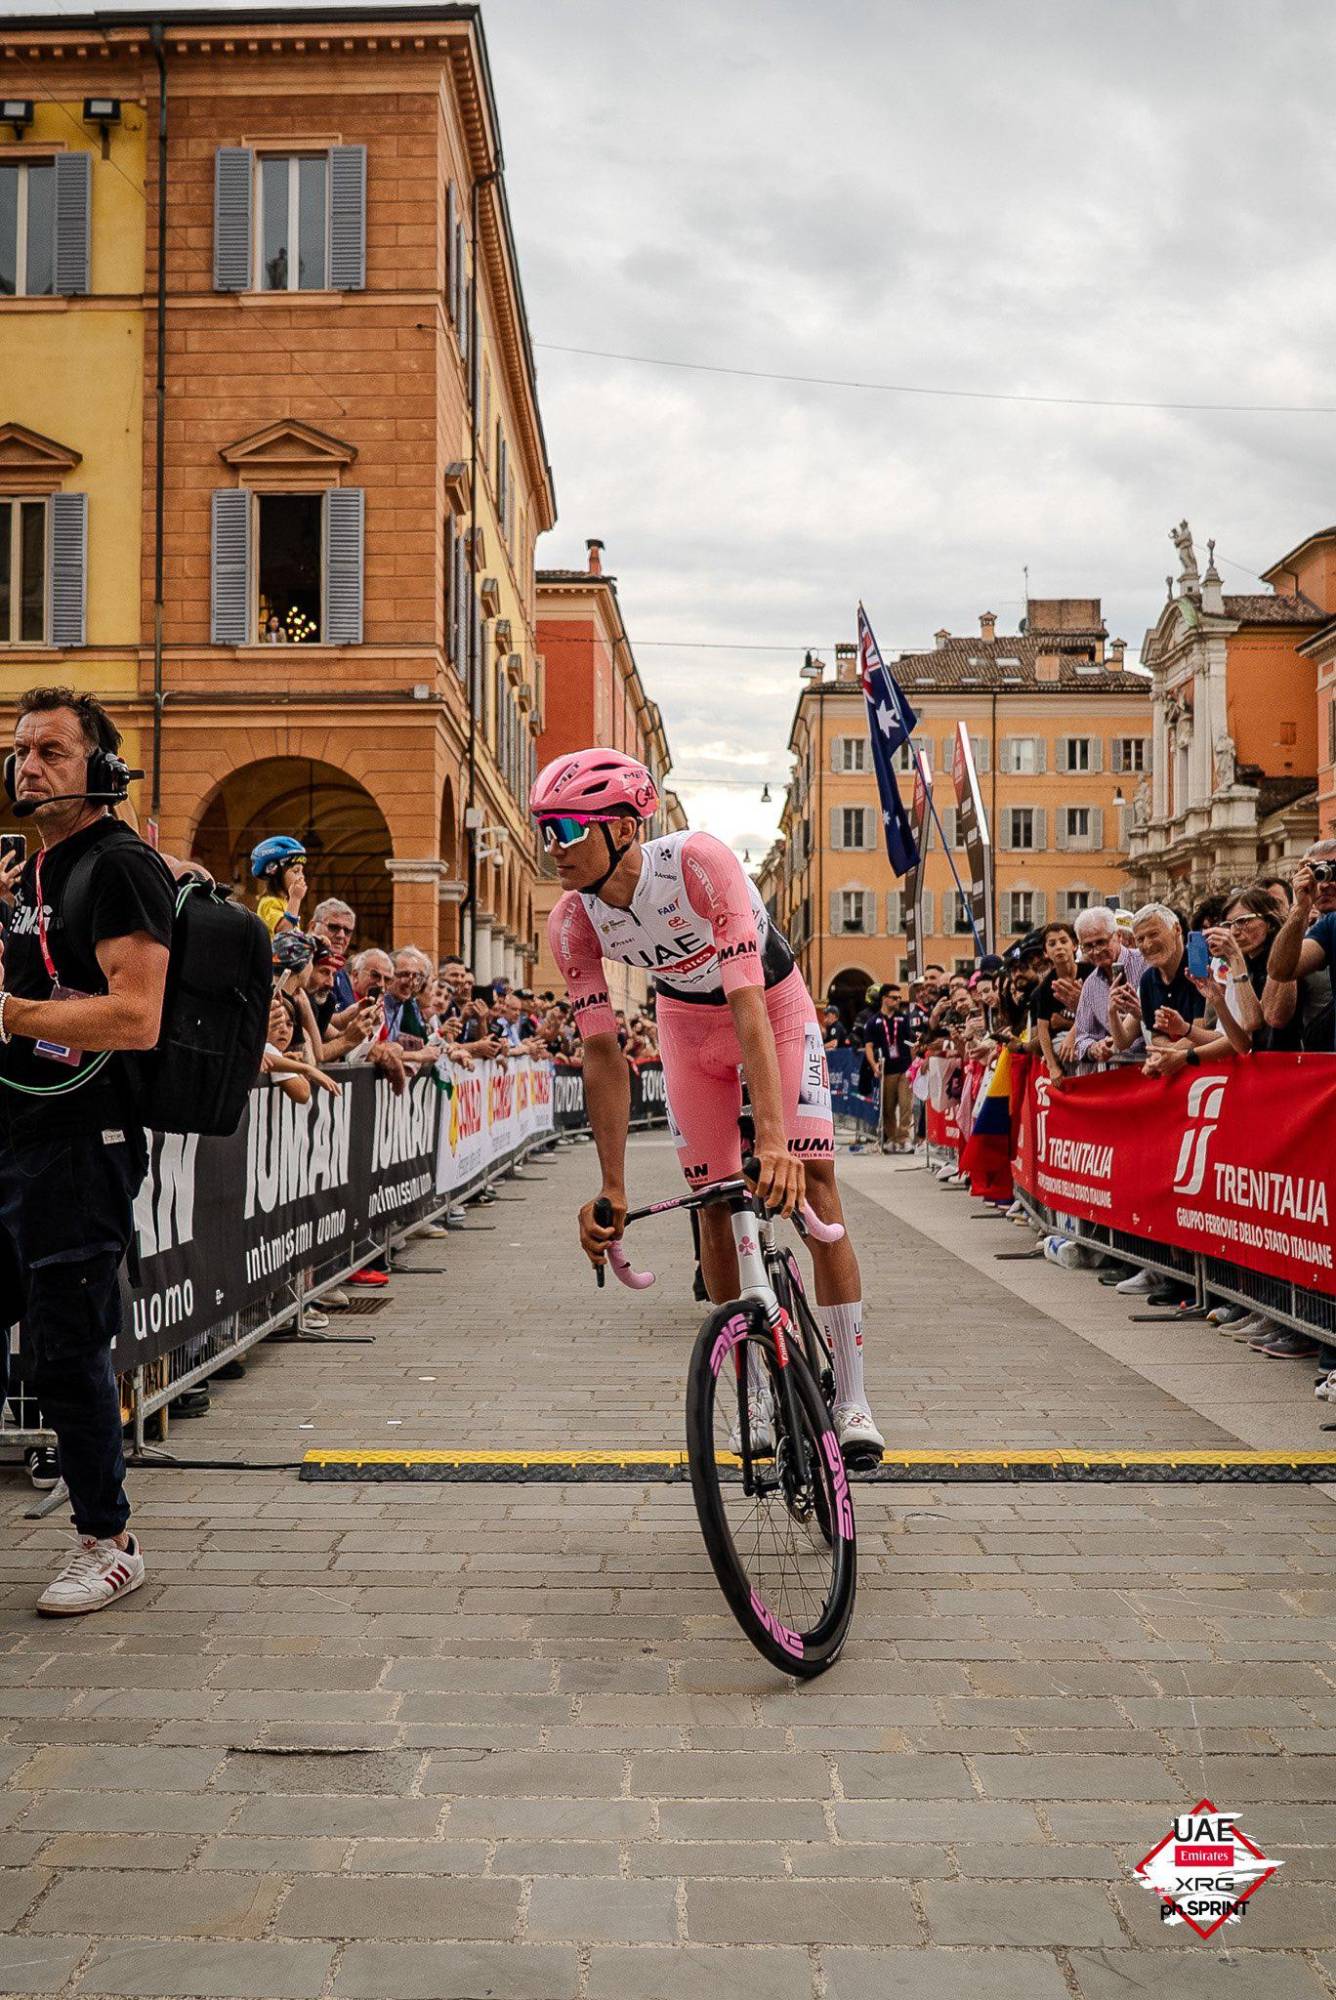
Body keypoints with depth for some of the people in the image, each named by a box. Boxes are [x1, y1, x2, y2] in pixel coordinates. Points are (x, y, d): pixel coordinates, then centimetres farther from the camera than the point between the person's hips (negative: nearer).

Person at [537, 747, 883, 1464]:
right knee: (715, 1200, 0)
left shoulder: (699, 862, -37)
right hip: (686, 1018, 4)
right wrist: (612, 1190, -26)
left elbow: (747, 1008, -43)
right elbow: (603, 1054, -21)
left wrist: (773, 1139, -53)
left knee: (811, 1177, -14)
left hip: (771, 1001, -3)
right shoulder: (571, 921, -23)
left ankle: (851, 1398, -6)